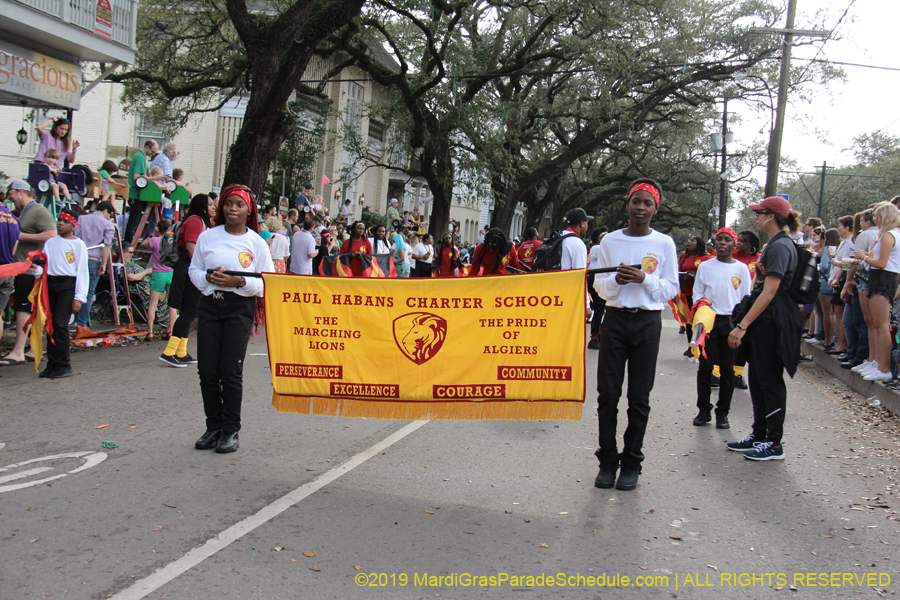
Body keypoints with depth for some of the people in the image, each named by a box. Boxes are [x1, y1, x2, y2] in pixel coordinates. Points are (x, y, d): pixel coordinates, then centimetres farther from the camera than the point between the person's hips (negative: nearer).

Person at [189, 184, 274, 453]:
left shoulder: (257, 243, 1)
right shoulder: (207, 237, 7)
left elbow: (267, 284, -1)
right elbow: (194, 270, 12)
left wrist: (240, 282, -18)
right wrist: (208, 277, -10)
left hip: (240, 307, -3)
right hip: (209, 305, 3)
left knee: (231, 371, -4)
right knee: (207, 369, 2)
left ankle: (231, 430, 9)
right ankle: (213, 427, 16)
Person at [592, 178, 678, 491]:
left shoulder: (664, 243, 4)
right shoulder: (610, 241, 8)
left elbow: (671, 289, 2)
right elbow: (599, 286, 8)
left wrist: (644, 278, -14)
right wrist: (617, 280, -13)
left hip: (648, 323, -1)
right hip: (615, 319, 1)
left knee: (639, 397, 3)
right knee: (608, 394, 0)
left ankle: (631, 464, 12)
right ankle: (607, 461, 10)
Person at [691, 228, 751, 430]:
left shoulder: (741, 268, 7)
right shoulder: (705, 266, 8)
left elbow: (746, 298, 8)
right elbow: (697, 293, 11)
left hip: (731, 322, 0)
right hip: (709, 320, 0)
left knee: (728, 369, 3)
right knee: (705, 366, 0)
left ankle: (722, 412, 10)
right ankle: (704, 410, 9)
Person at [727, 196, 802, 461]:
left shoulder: (780, 246, -16)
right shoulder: (774, 245, 16)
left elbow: (769, 292, -22)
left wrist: (743, 325, -24)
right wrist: (744, 322, 21)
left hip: (771, 322, -10)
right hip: (763, 322, 10)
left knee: (770, 381, -3)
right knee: (757, 379, 15)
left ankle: (774, 444, 6)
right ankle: (759, 436, 25)